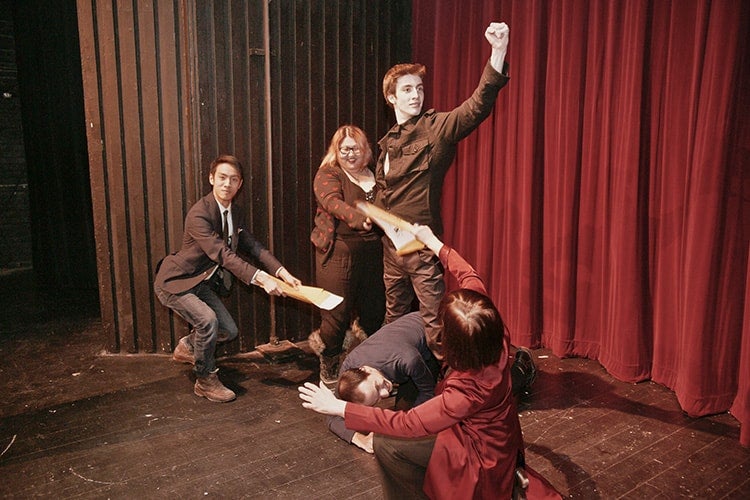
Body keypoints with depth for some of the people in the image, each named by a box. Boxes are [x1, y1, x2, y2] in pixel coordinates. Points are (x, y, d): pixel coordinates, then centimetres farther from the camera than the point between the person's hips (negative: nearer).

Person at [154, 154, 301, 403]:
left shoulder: (236, 213, 1)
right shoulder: (199, 214, -28)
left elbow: (253, 246, -1)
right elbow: (223, 254, -36)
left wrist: (282, 272, -16)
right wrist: (261, 279, -43)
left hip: (201, 283, 8)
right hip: (175, 282, -8)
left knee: (228, 330, 6)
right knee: (207, 319, -29)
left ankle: (187, 346, 36)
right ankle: (206, 381, -7)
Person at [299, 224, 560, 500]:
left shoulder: (465, 391, -40)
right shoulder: (491, 327, -24)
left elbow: (406, 424, -34)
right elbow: (470, 277, -7)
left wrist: (338, 407, -31)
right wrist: (434, 243, 3)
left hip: (481, 454, -8)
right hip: (495, 436, 8)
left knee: (387, 443, -11)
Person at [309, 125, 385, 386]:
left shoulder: (376, 176, 14)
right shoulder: (328, 175, -1)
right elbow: (334, 203, -20)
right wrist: (360, 219, -38)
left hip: (373, 253, 5)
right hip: (339, 253, -5)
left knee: (374, 311, 7)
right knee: (337, 314, -2)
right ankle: (328, 368, 24)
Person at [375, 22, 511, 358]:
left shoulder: (437, 128, -10)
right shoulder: (388, 141, 11)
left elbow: (477, 106, -27)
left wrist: (498, 51, -38)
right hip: (390, 241, 8)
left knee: (433, 318, -4)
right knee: (394, 314, 21)